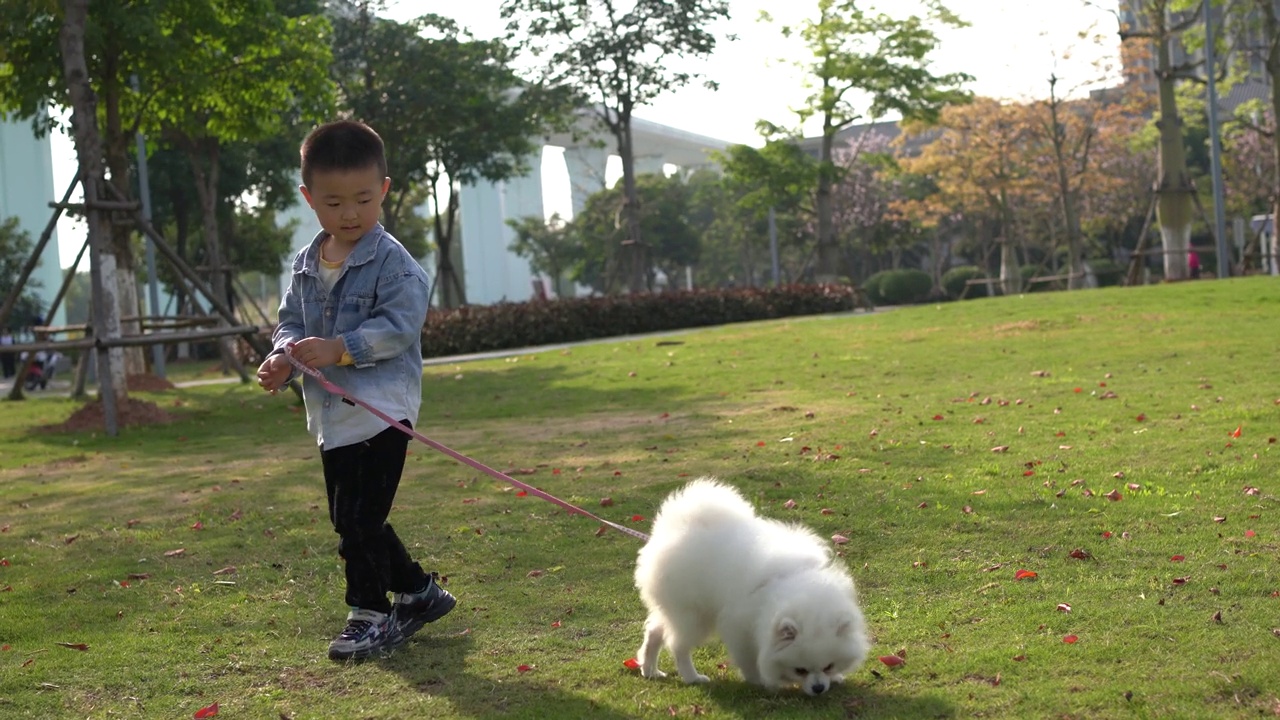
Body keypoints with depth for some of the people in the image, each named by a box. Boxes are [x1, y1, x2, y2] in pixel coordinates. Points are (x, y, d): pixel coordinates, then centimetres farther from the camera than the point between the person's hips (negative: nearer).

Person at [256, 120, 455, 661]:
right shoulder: (306, 263, 10)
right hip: (330, 416, 8)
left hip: (381, 413, -8)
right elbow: (291, 321, 14)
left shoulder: (392, 261, -11)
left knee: (360, 519, -9)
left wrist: (339, 349, -26)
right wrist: (283, 356, -7)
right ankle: (419, 592, 32)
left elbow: (399, 326, -19)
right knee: (351, 521, 16)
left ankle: (371, 615, 7)